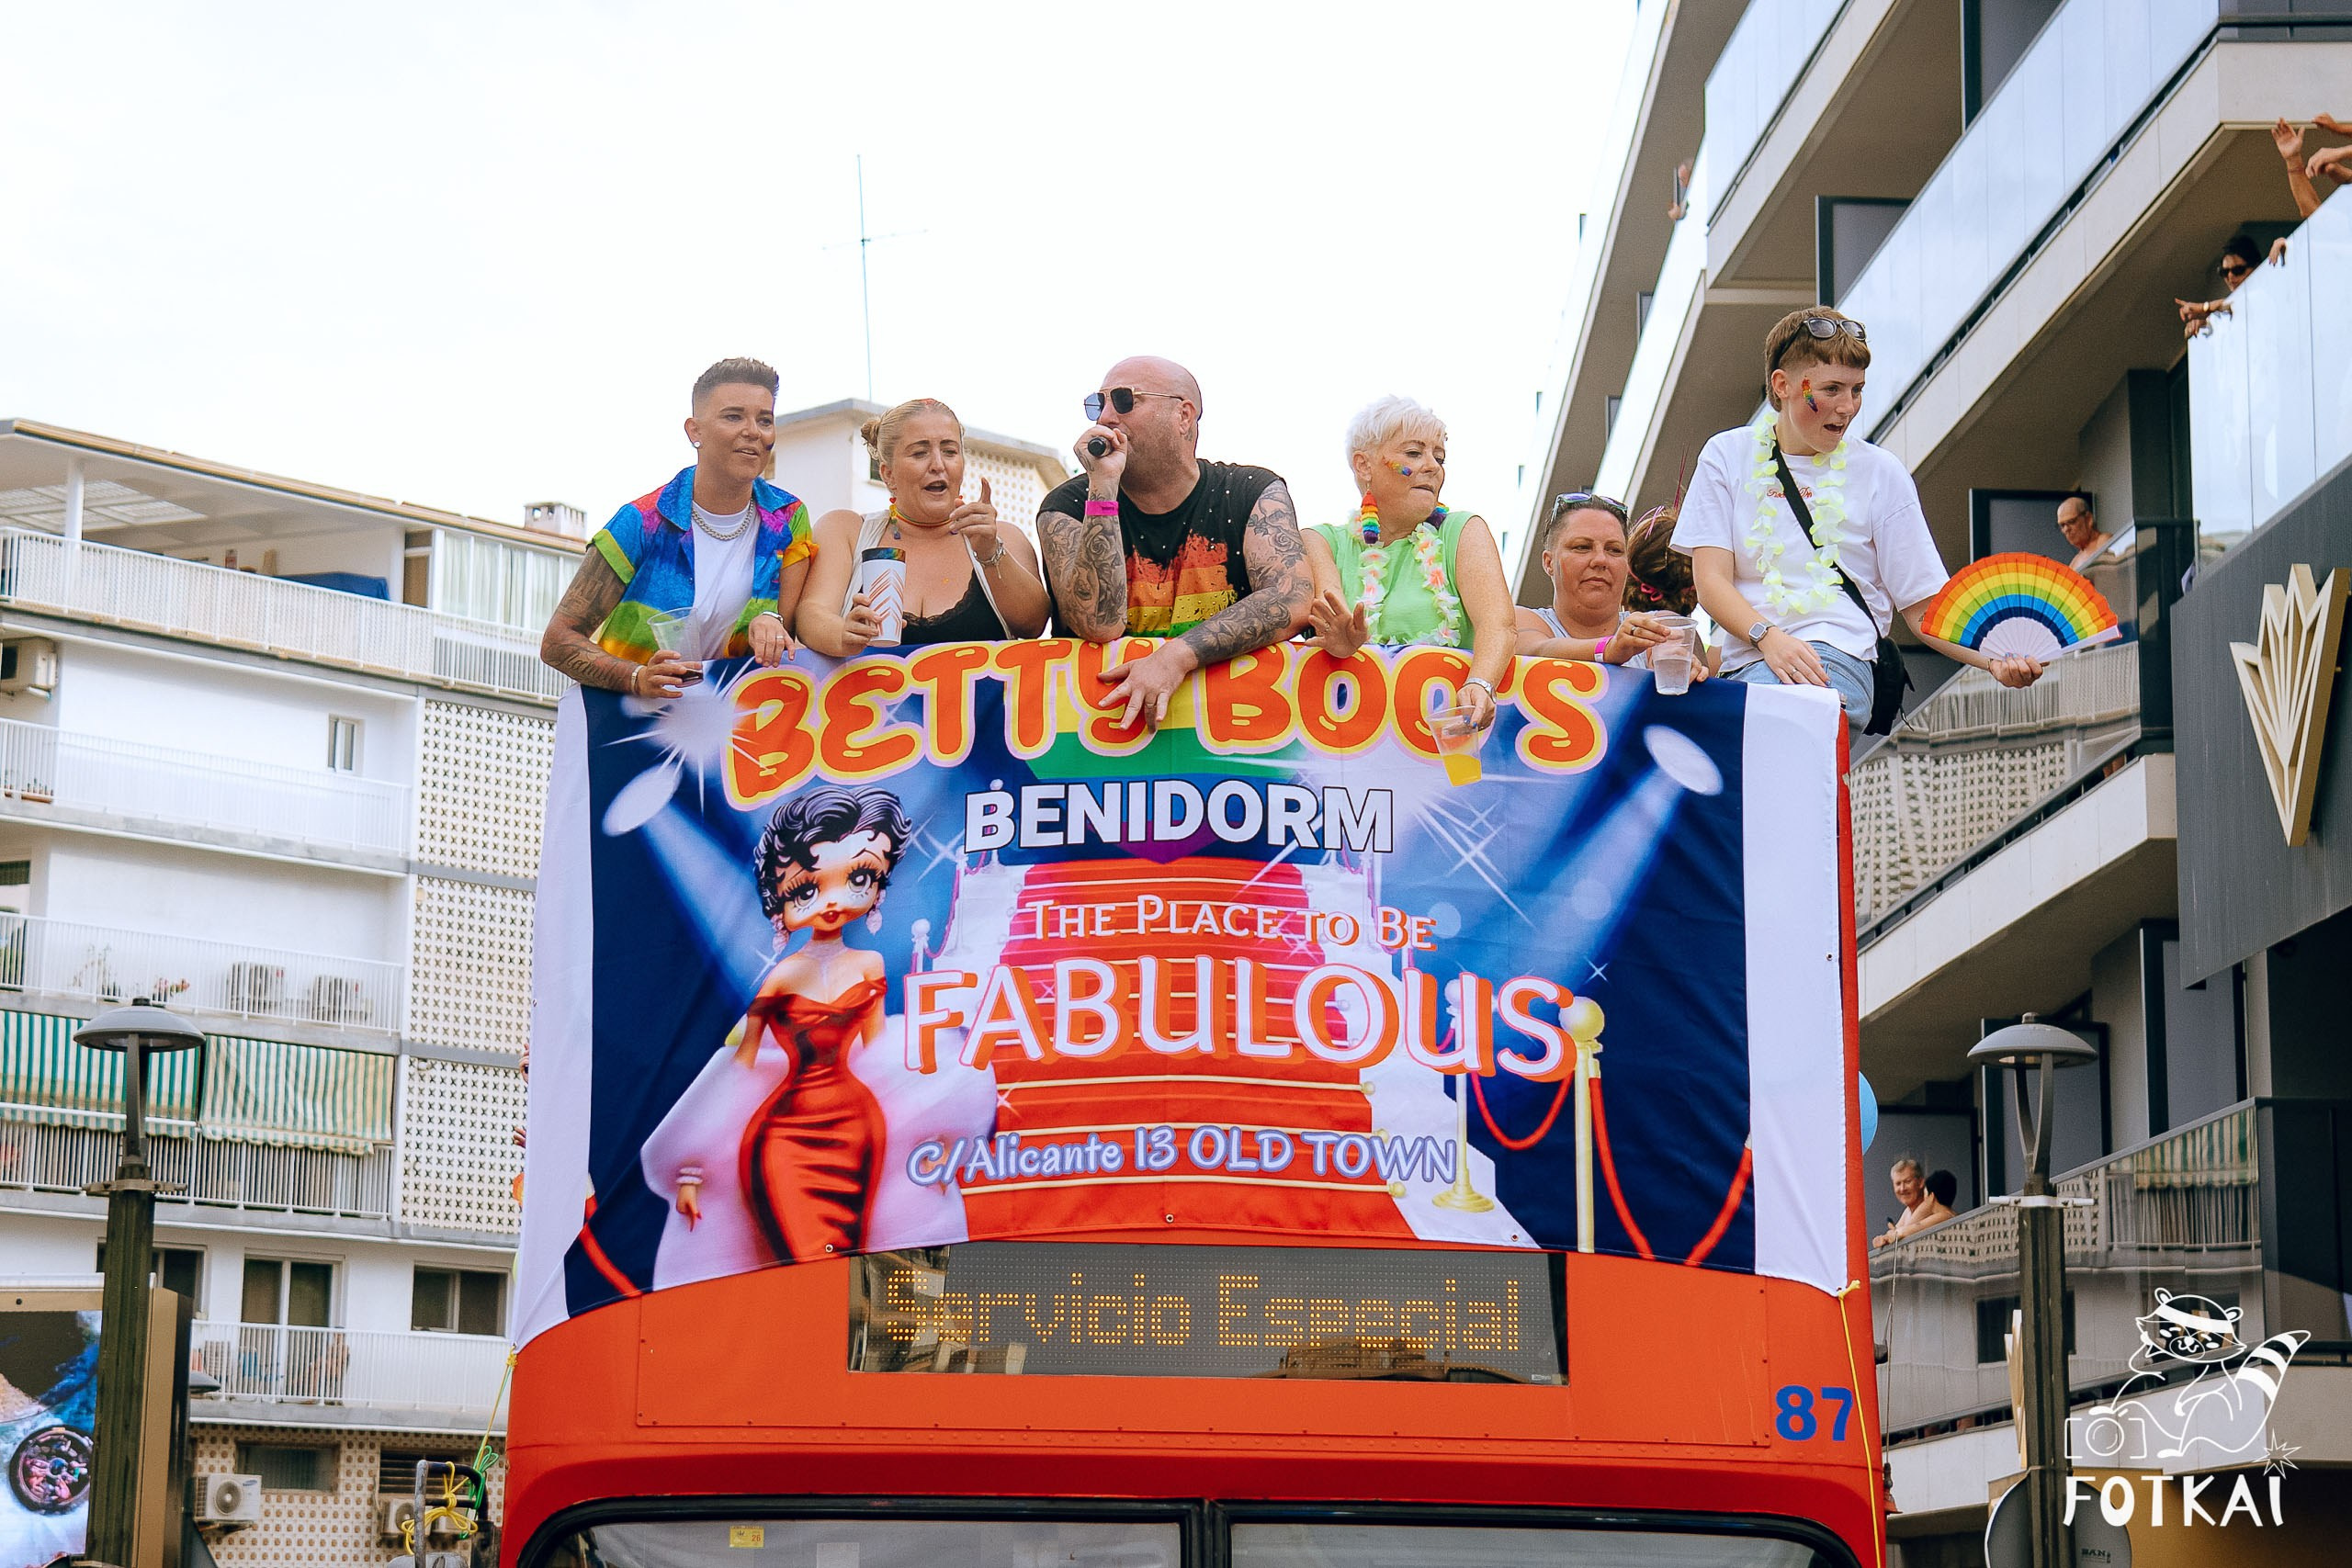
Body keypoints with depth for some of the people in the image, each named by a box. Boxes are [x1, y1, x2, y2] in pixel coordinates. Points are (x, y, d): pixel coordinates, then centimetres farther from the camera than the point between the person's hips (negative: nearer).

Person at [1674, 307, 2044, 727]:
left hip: (1841, 659, -2)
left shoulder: (1880, 472, 11)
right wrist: (1768, 638, -17)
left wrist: (1996, 660, -10)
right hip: (1749, 658, 2)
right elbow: (1711, 581, 3)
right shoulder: (1728, 456, 12)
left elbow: (1925, 607, 9)